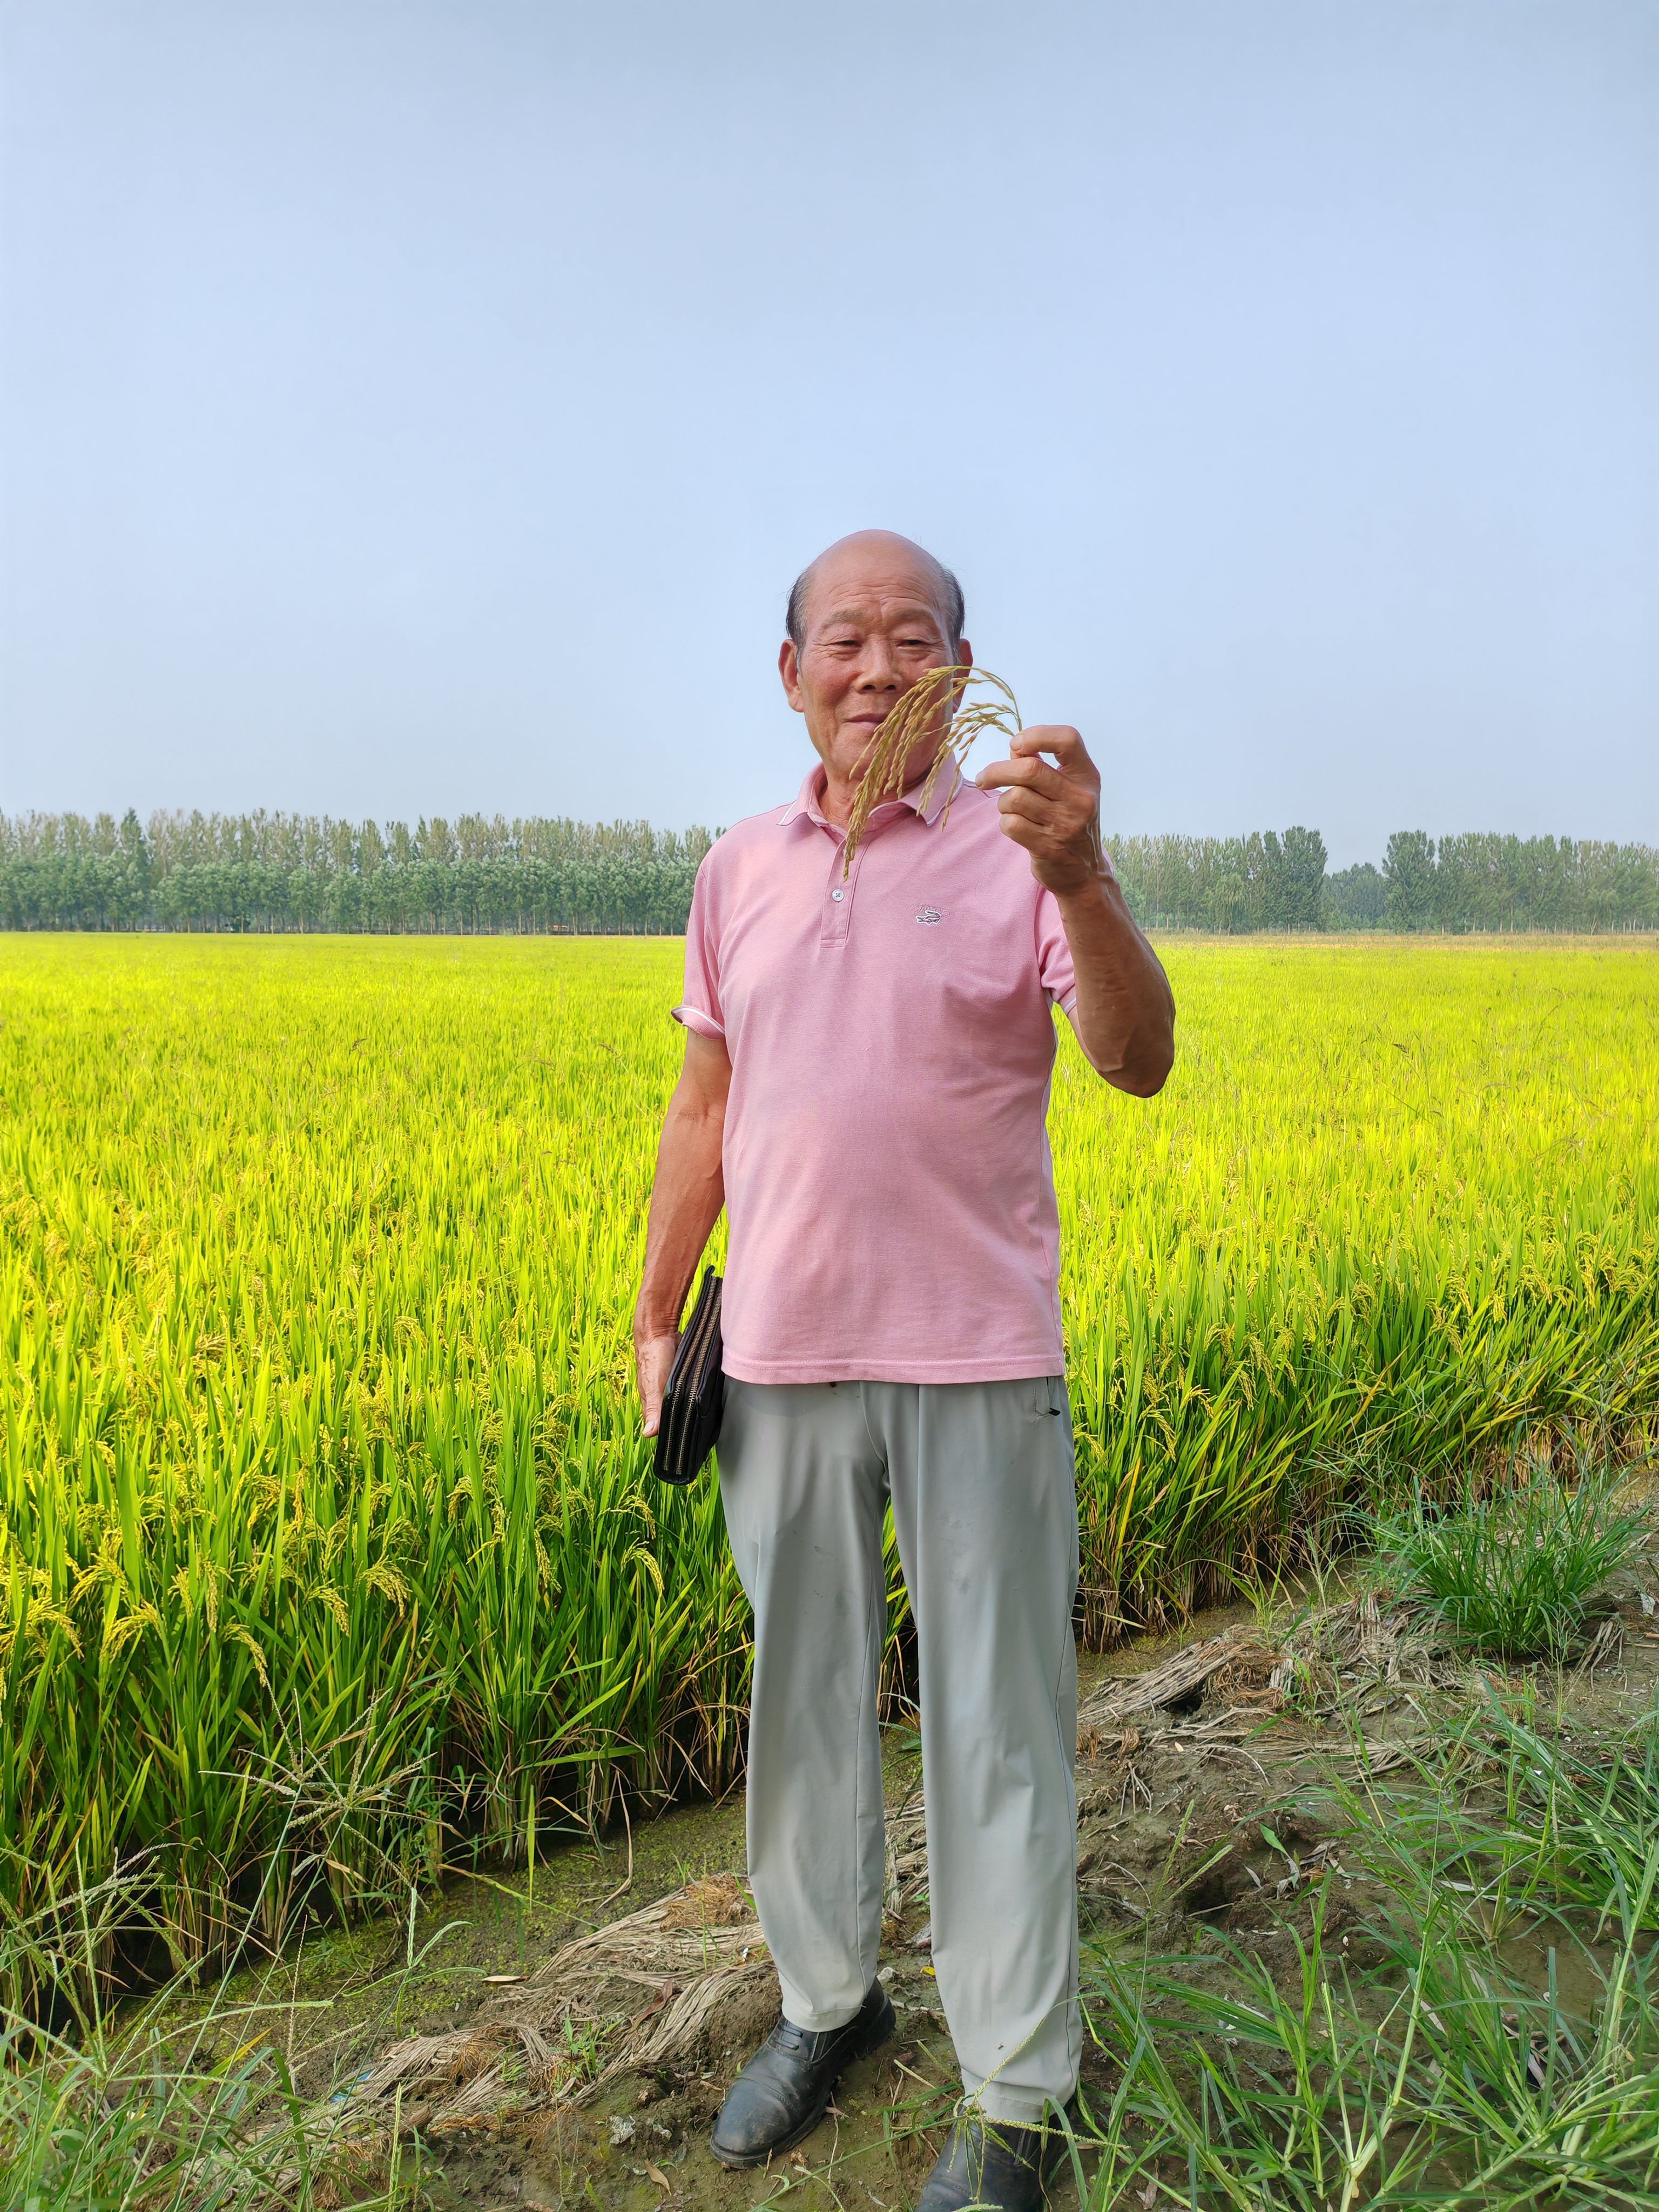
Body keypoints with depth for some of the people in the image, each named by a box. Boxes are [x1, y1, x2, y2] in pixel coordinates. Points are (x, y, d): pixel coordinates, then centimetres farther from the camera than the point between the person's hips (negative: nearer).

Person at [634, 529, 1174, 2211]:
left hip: (977, 1362, -3)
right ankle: (824, 2002, 39)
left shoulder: (1022, 852, -4)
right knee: (799, 1698, 17)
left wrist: (1081, 879, -35)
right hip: (783, 1361, 4)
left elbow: (1140, 1064, -18)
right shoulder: (741, 870, 8)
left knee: (996, 1731, 6)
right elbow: (705, 1109, 13)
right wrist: (656, 1322, 11)